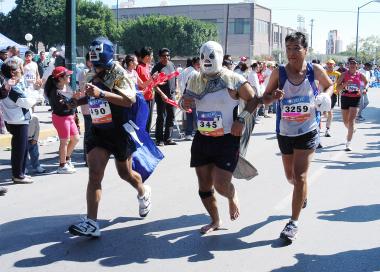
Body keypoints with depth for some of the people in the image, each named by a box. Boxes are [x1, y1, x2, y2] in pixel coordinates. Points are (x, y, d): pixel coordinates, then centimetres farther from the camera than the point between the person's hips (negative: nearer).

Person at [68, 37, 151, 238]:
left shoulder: (117, 73, -14)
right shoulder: (93, 77, 9)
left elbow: (129, 100, -29)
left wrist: (101, 93, -38)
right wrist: (78, 100, 9)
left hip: (120, 131, -5)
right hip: (98, 131, 5)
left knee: (125, 173, 14)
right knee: (94, 174, -9)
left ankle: (143, 193, 48)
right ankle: (91, 223, -12)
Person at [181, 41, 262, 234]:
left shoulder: (233, 80, -9)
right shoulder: (195, 80, 5)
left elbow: (253, 99, -2)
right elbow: (185, 101, 16)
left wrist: (241, 120, -14)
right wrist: (183, 103, -8)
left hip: (227, 140, -5)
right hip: (202, 139, 5)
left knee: (221, 185, -11)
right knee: (204, 186, 8)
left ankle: (232, 197, 27)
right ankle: (215, 221, 30)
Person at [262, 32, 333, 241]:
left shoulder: (315, 70, -7)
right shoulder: (278, 73, -8)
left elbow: (329, 85, 12)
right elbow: (265, 98, 0)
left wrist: (325, 96, -10)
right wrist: (274, 96, -23)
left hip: (308, 132, -2)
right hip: (285, 132, 2)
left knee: (300, 176, -9)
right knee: (290, 175, 19)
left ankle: (293, 222, 1)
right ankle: (302, 194, 54)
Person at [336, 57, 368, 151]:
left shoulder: (360, 75, -1)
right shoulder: (344, 74, -4)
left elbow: (366, 82, 20)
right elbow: (337, 88, -7)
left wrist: (363, 89, 6)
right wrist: (345, 84, -23)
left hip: (356, 99, -1)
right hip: (345, 98, 1)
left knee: (351, 121, -11)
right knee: (345, 121, 14)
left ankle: (348, 143, -12)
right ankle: (351, 131, 49)